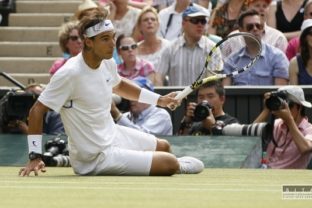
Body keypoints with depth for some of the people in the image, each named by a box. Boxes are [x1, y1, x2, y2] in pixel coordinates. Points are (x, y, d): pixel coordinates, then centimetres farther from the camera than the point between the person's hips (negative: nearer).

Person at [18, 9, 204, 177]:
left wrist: (159, 100, 24)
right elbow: (37, 111, -24)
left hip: (113, 134, 9)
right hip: (96, 157, -9)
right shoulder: (70, 74, -28)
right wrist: (35, 156, -28)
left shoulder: (108, 63, -2)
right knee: (169, 164, -10)